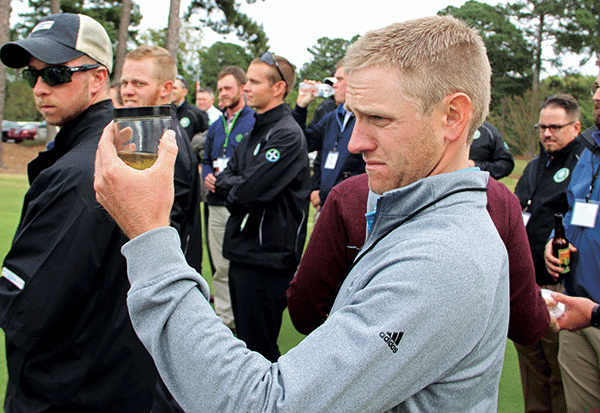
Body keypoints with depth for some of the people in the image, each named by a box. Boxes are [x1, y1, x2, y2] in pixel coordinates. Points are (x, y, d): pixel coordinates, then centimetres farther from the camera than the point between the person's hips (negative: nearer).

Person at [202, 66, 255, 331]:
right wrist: (207, 176, 5)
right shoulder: (216, 127, 19)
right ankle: (224, 318, 21)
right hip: (217, 205, 6)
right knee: (221, 267, 11)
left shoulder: (255, 122, -3)